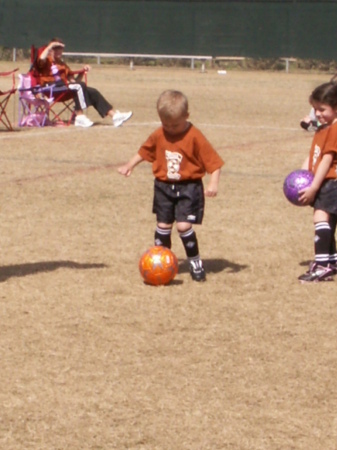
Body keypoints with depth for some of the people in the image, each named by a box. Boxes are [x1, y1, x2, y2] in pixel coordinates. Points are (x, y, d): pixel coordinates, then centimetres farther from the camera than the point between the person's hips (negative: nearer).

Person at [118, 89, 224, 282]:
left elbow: (214, 161, -14)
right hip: (164, 187, 5)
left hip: (188, 188, -5)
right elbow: (144, 152, 19)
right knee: (163, 225, 8)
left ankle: (196, 262, 3)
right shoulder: (158, 136, 1)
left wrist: (213, 183, -24)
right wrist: (129, 166, 16)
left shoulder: (195, 137, -15)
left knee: (184, 225, -13)